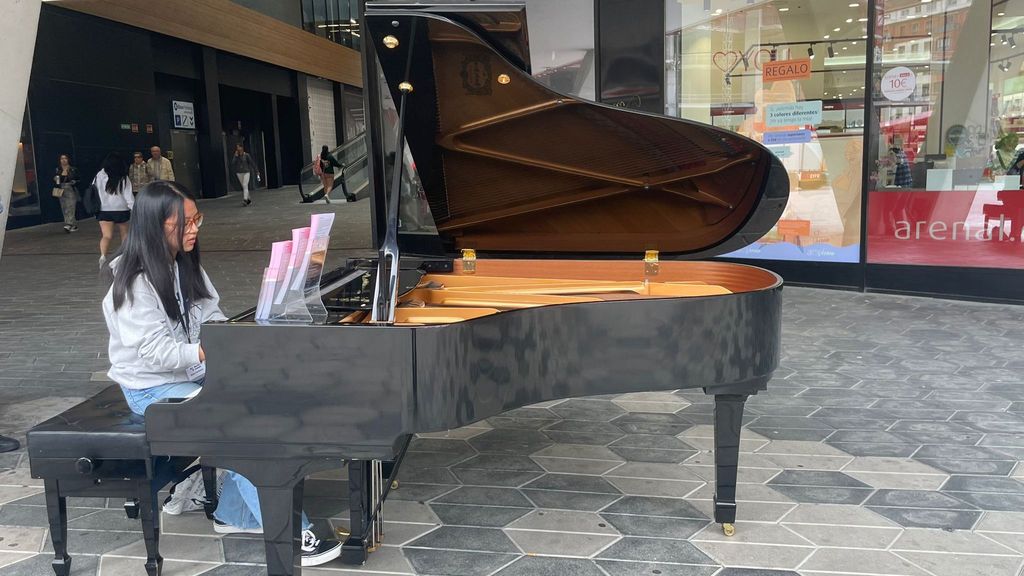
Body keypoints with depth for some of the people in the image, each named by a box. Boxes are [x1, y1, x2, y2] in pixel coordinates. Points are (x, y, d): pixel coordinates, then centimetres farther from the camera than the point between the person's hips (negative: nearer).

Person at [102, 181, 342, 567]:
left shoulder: (185, 264, 4)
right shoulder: (136, 282, -20)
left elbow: (211, 316, 6)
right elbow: (156, 352, -25)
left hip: (192, 374, 8)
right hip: (154, 387, -8)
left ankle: (235, 514, 5)